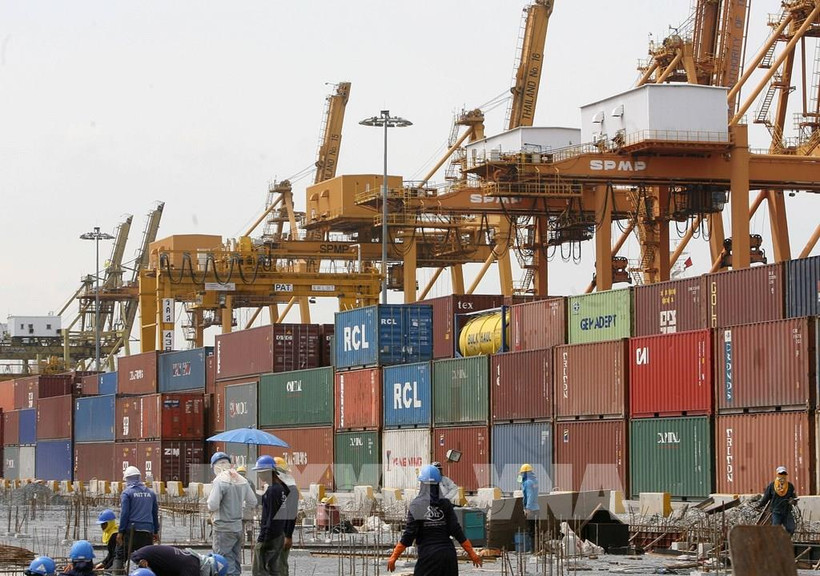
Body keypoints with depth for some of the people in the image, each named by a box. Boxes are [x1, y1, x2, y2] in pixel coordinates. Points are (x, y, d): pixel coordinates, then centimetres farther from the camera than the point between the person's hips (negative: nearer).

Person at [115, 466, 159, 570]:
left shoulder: (127, 493, -3)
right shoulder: (151, 493, 12)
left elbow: (124, 513, -8)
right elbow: (155, 513, 16)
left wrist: (120, 532, -5)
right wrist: (156, 532, 22)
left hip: (131, 530, -4)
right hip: (147, 531, 4)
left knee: (120, 555, 2)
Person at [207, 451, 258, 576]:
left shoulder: (219, 481, -14)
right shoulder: (242, 481, 6)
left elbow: (213, 506, -19)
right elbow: (253, 501, 11)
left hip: (224, 528, -7)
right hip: (239, 527, 7)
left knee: (226, 566, -5)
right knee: (236, 564, 15)